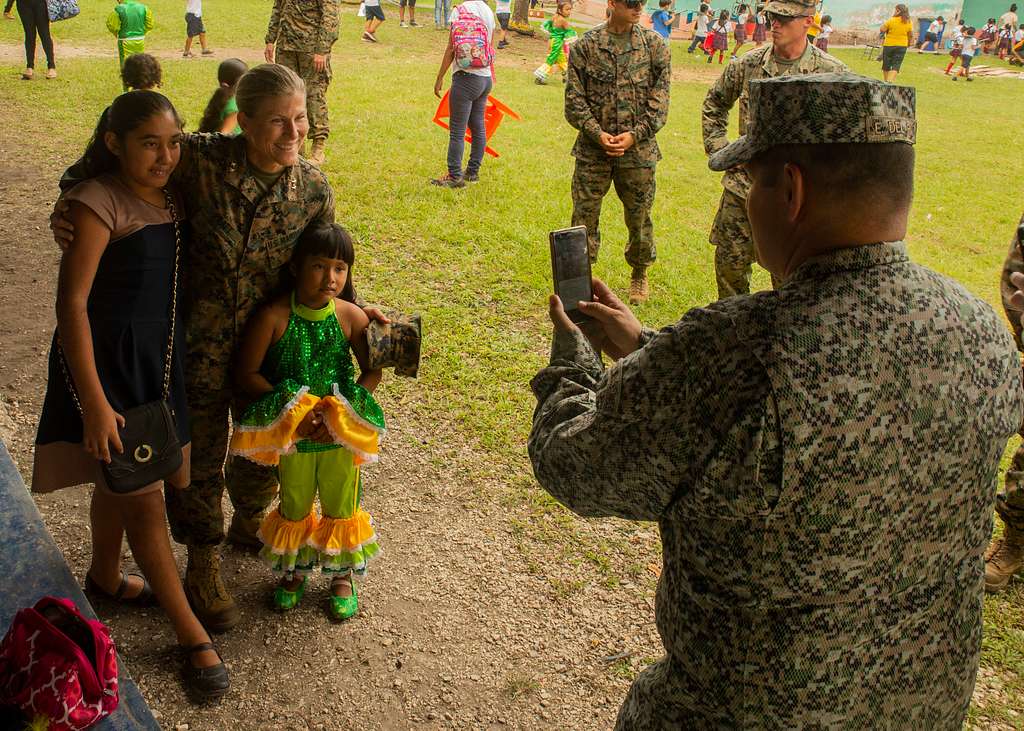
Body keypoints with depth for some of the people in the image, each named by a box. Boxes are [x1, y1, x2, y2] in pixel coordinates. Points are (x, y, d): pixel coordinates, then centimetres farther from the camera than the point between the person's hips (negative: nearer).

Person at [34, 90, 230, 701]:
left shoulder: (170, 195, 3)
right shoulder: (98, 203, -19)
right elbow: (72, 304, -21)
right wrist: (95, 405, -24)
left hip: (159, 358, 7)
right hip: (106, 360, -7)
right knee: (144, 496, 0)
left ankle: (105, 576, 46)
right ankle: (193, 634, 10)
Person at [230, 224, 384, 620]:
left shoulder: (351, 317, -12)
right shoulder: (273, 317, -17)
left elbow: (373, 371, -4)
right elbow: (247, 373, -13)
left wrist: (340, 414, -16)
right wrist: (291, 410, -21)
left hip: (341, 432, 1)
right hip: (290, 433, -1)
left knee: (342, 507, 16)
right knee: (294, 506, 19)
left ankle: (342, 574, 39)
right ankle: (294, 570, 43)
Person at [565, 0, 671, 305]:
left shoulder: (655, 45, 0)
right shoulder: (585, 45, -1)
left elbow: (660, 99, -2)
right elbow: (574, 98, -2)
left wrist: (634, 135, -12)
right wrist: (598, 134, -13)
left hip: (638, 149, 0)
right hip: (593, 148, 0)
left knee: (639, 217, 11)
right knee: (584, 215, 5)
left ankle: (639, 273, 33)